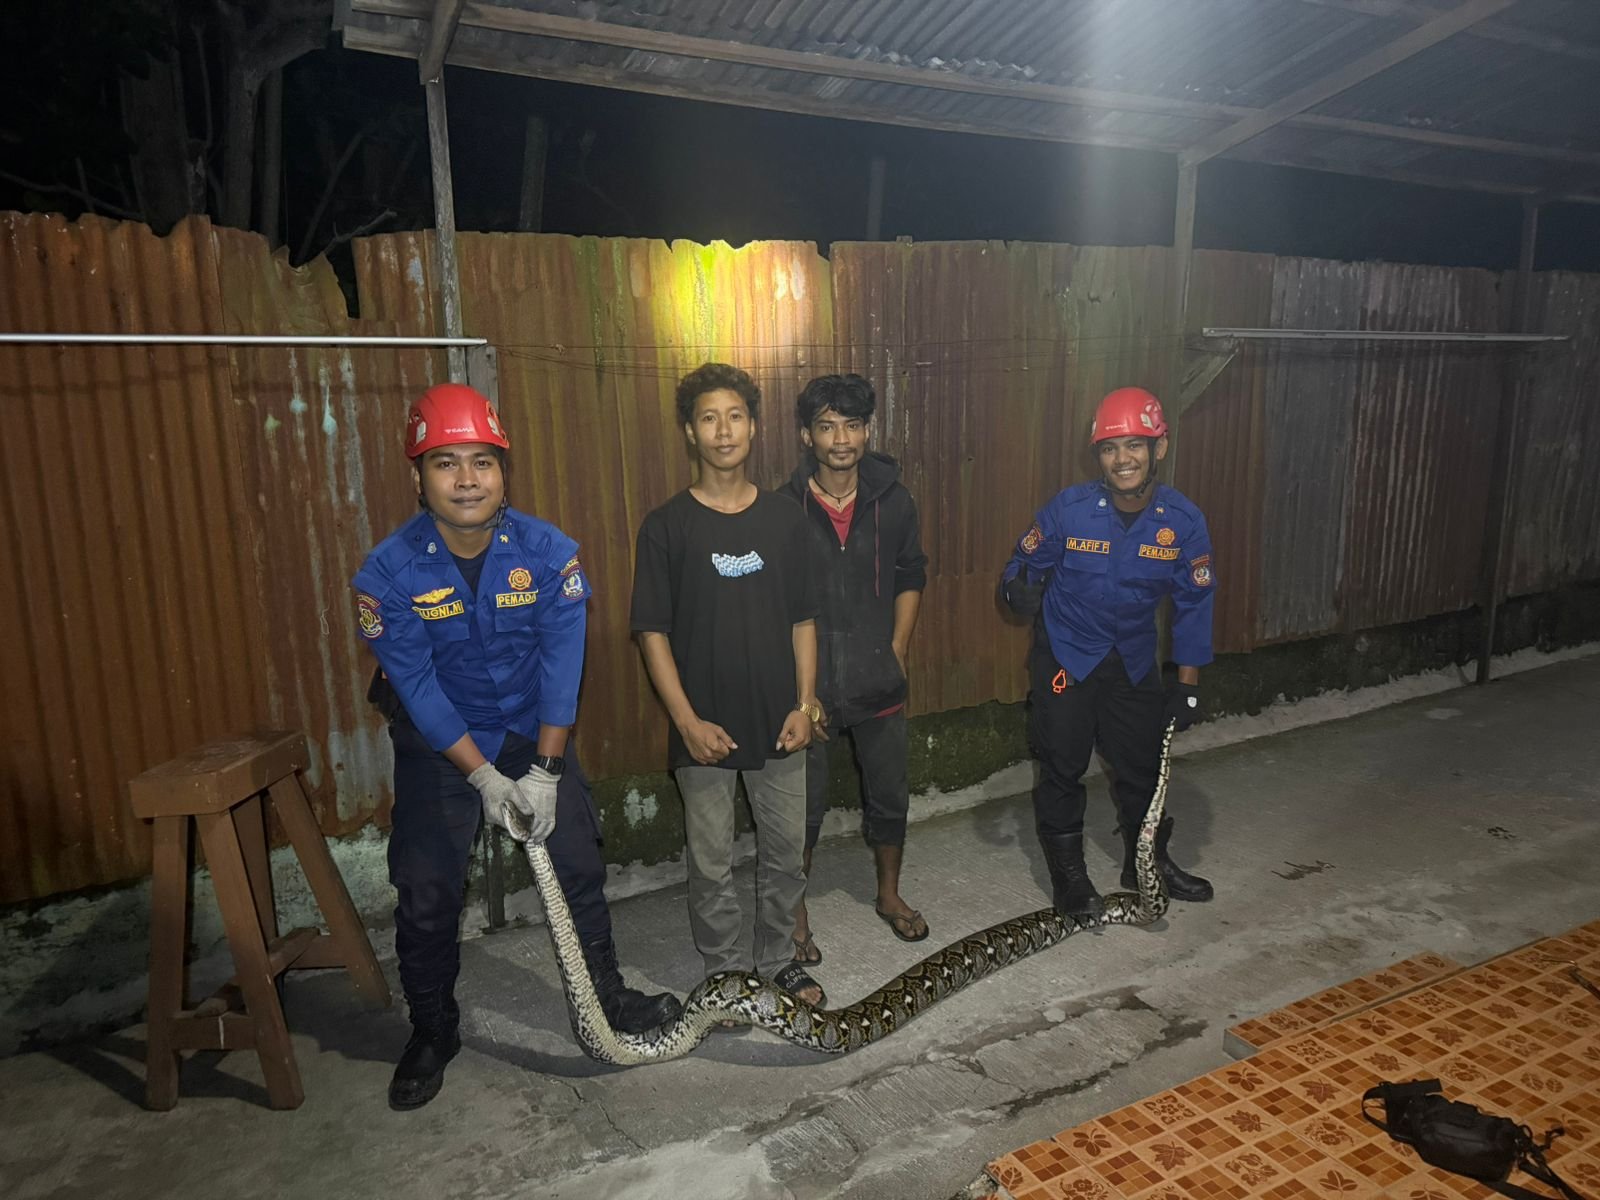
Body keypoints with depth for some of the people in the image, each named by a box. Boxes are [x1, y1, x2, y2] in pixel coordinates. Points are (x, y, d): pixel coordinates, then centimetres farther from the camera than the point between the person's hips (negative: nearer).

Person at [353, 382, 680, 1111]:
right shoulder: (388, 573, -21)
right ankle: (432, 1031, 27)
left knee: (579, 866, 7)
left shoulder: (549, 551, -18)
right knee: (427, 895, 3)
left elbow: (562, 662, -16)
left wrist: (544, 770, -18)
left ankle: (606, 995, 30)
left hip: (533, 732, 2)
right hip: (437, 744, -1)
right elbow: (417, 687, -18)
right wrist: (485, 778, -19)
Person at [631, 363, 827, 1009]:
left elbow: (803, 620, 6)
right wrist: (688, 721, -13)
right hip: (705, 728, -2)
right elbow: (653, 631, -7)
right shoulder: (667, 526, -7)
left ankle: (776, 959, 36)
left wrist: (805, 704, -2)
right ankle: (727, 972, 31)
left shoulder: (784, 517, 2)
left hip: (778, 723, 3)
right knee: (711, 864, 10)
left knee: (785, 853, 15)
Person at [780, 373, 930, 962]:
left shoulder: (893, 501, -2)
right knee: (802, 808, 8)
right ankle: (796, 914, 30)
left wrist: (897, 651, 2)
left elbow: (910, 578, 9)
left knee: (889, 797, 17)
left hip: (878, 683, 3)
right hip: (807, 683, -2)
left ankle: (890, 894, 41)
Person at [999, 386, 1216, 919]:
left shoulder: (1184, 521, -12)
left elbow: (1194, 604, -2)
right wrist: (1021, 589, -26)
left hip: (1134, 660, 3)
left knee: (1143, 765, 16)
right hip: (1065, 655, -2)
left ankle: (1148, 863, 40)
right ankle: (1068, 875, 21)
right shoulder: (1069, 509, -18)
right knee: (1063, 767, 2)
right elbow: (1026, 563, -3)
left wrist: (1188, 684, -2)